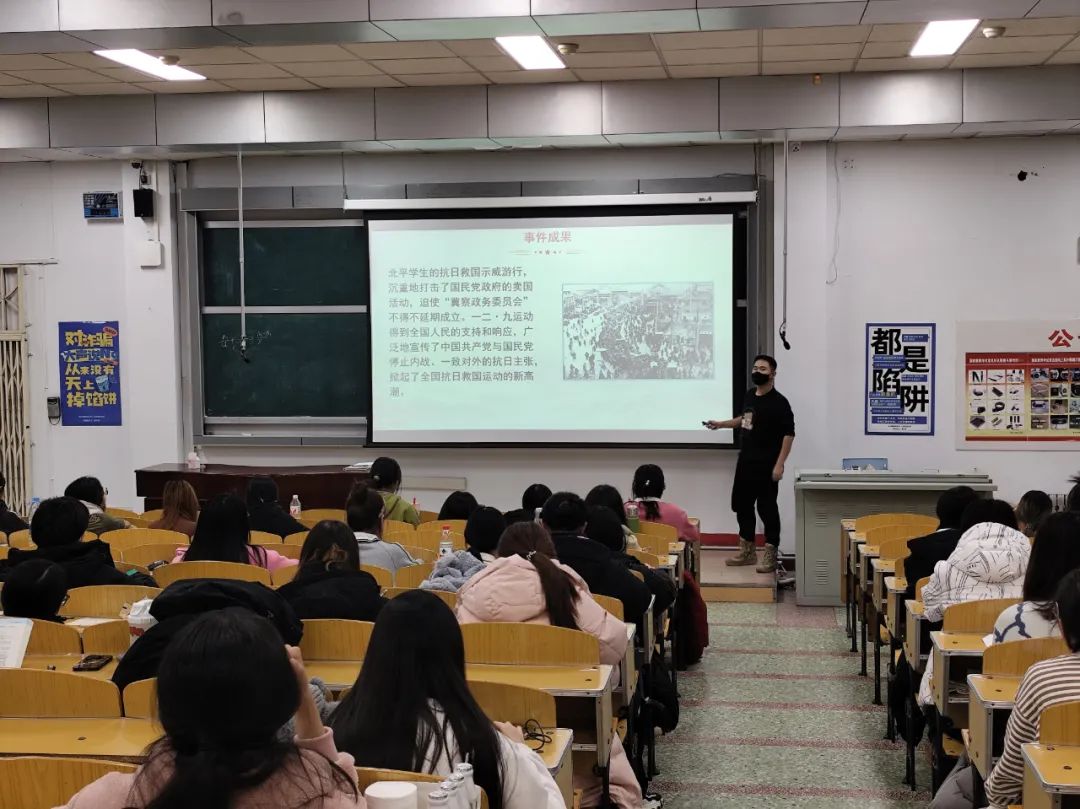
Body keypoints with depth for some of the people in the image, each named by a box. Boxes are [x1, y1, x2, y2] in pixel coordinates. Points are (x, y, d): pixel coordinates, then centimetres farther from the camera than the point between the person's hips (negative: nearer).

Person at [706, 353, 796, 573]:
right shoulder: (749, 395, 9)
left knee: (767, 508, -3)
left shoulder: (778, 402, -14)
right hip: (745, 462, 8)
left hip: (766, 466, -8)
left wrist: (779, 464, -21)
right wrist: (721, 424, 19)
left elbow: (789, 434, -16)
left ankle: (771, 555, 6)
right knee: (741, 504, 14)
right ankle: (747, 551, 27)